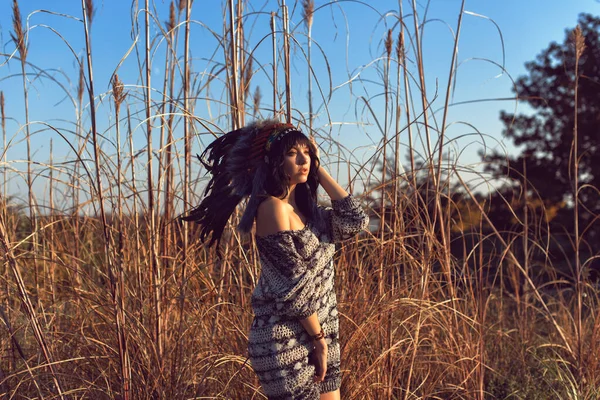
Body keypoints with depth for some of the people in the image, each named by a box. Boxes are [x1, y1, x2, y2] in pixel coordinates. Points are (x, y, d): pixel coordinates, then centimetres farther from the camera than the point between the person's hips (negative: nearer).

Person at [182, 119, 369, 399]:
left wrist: (319, 170, 1)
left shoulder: (307, 209, 9)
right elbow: (295, 284, -17)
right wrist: (319, 339, -12)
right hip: (285, 340, -8)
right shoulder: (272, 207, -16)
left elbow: (356, 221, -2)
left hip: (320, 333, 8)